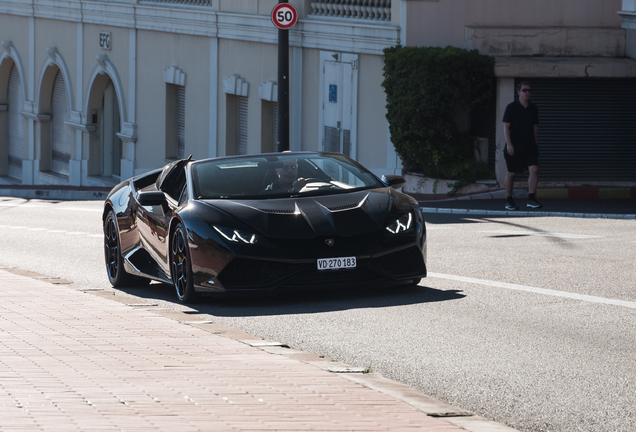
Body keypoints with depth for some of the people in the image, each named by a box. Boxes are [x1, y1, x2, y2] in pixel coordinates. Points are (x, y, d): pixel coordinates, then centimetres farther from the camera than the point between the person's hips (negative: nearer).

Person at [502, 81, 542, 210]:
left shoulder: (533, 108, 10)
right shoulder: (511, 107, -4)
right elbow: (506, 126, -6)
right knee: (511, 173, 4)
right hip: (514, 147, -3)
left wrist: (534, 143, 15)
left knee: (534, 169, -14)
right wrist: (509, 144, -14)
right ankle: (509, 201, 17)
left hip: (530, 146, 3)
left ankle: (531, 198, -12)